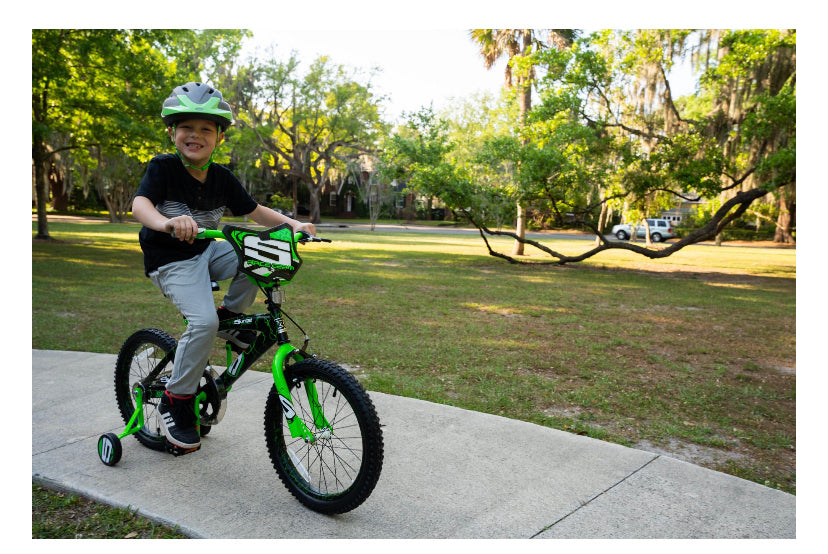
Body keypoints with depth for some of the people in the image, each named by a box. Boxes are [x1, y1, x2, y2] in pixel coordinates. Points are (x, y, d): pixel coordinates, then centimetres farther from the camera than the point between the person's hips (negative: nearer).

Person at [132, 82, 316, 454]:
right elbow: (139, 203, -31)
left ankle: (231, 316, 3)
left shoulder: (222, 177, -1)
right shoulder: (163, 168, -14)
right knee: (203, 321, -28)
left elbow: (254, 211, 4)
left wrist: (292, 223, -14)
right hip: (170, 261, -5)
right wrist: (167, 222, -55)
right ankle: (176, 402, -9)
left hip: (207, 252, 5)